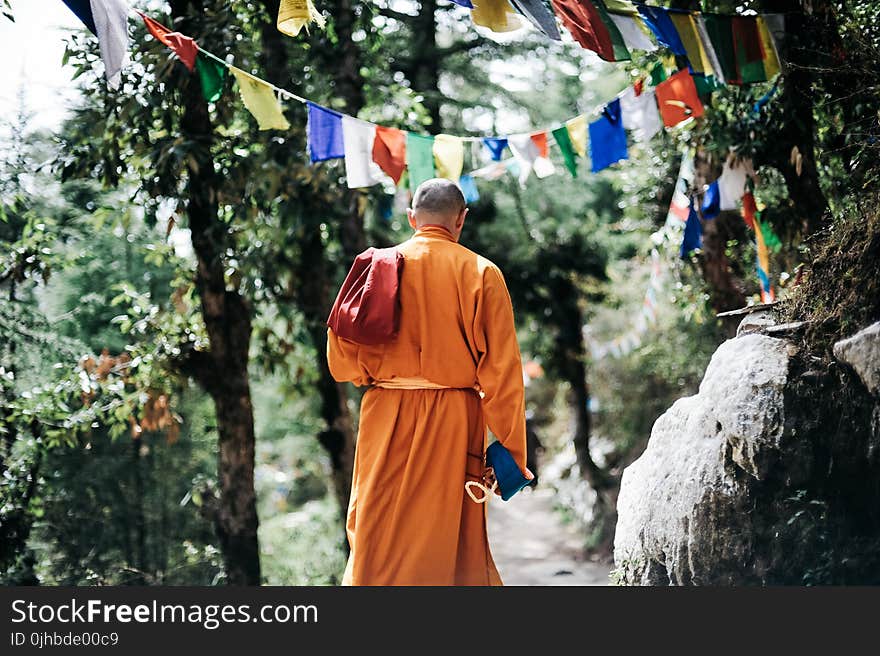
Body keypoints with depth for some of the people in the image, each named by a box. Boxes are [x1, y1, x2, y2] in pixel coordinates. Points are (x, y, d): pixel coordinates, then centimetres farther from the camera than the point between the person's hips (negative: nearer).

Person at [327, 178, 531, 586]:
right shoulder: (481, 273, -4)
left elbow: (341, 359, 5)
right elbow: (500, 370, -6)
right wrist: (511, 451, -2)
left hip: (385, 420, 2)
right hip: (452, 425, -2)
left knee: (377, 545, 10)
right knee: (456, 549, 6)